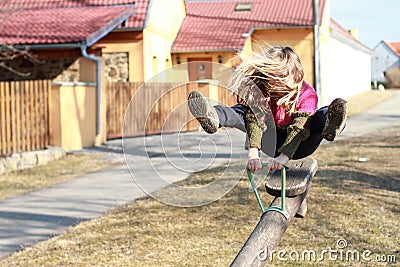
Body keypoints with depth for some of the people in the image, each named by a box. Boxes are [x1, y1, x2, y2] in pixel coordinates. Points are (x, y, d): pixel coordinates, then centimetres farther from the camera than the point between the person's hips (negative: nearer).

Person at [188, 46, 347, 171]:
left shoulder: (307, 95, -19)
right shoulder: (262, 91, -12)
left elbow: (299, 128, -32)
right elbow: (255, 120, -26)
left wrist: (283, 157, -47)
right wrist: (253, 153, -43)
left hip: (295, 147, -2)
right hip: (270, 142, 2)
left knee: (321, 116, -28)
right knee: (244, 111, -17)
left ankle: (329, 128, -66)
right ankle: (213, 118, -48)